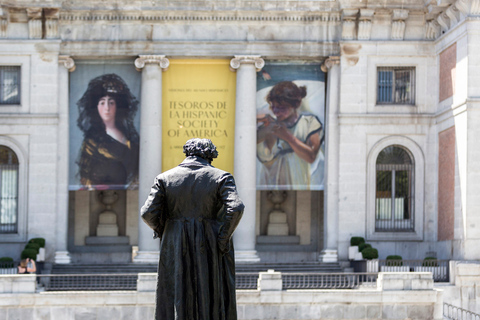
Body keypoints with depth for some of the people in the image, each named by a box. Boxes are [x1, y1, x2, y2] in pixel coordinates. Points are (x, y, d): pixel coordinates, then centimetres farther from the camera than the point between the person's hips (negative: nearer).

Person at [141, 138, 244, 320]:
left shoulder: (165, 178, 2)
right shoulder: (220, 177, -2)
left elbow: (148, 213, -7)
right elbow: (236, 208, -18)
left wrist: (161, 231, 11)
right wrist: (223, 239, -9)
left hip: (176, 251, 1)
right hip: (210, 251, -1)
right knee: (212, 304, 9)